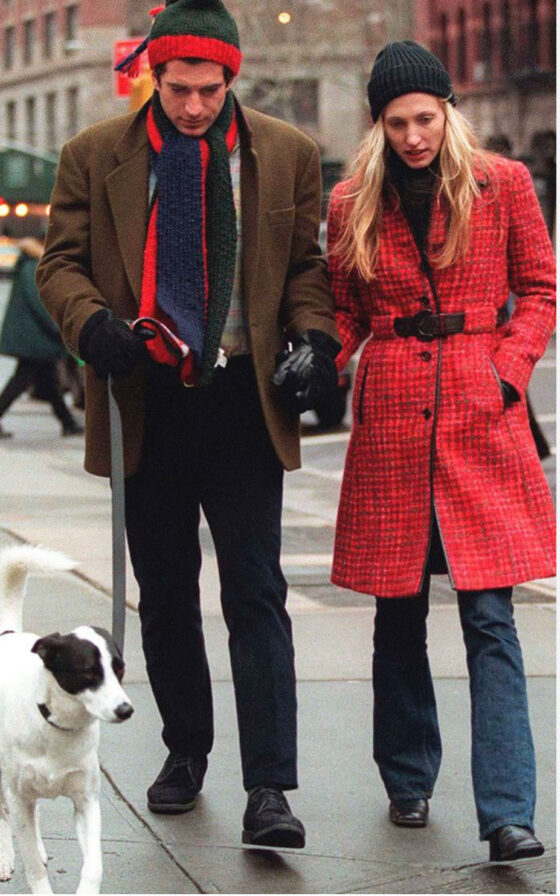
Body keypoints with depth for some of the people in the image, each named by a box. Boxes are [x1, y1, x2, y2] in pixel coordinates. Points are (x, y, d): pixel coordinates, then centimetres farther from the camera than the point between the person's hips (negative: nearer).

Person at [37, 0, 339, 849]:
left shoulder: (287, 154, 4)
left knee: (255, 589, -7)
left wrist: (312, 338, -9)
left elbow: (308, 263, 9)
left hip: (244, 399, -1)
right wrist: (93, 324, -16)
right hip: (149, 400, 1)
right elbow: (61, 262, 4)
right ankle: (186, 748, 31)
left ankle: (269, 788, -8)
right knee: (164, 594, 12)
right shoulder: (94, 156, 3)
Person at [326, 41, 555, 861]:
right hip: (392, 423, 2)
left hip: (481, 422, -2)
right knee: (399, 614, 8)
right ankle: (408, 780, 25)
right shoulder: (353, 205, 7)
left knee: (489, 616, -8)